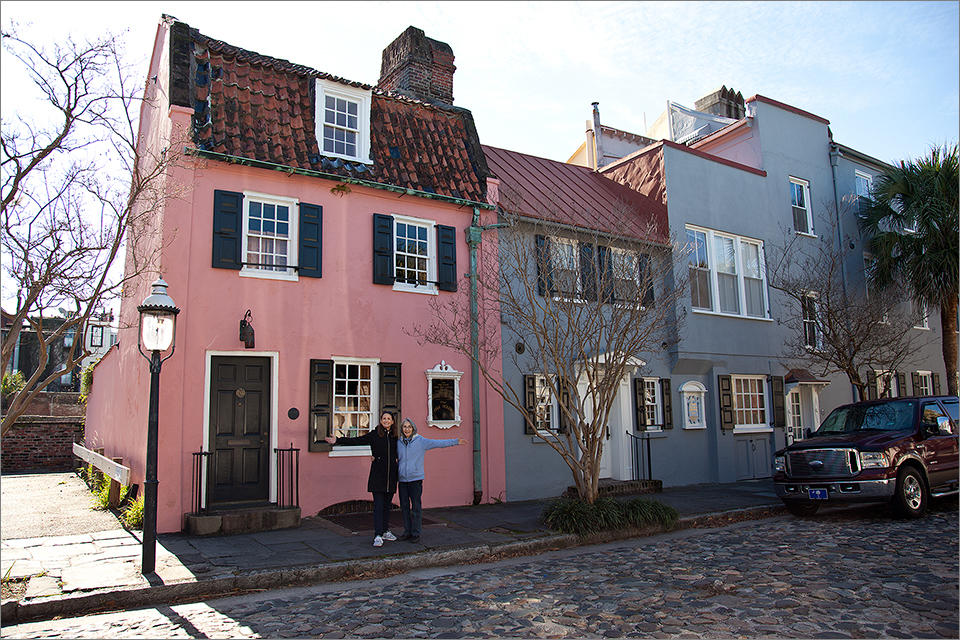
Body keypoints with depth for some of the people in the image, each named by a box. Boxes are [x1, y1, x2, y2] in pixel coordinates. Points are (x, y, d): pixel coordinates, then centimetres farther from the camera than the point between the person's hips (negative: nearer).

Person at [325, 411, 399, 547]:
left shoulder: (395, 437, 11)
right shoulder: (374, 435, 0)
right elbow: (356, 441, -5)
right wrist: (337, 440, -13)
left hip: (391, 476, 4)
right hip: (378, 475, -3)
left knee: (387, 505, 10)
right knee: (378, 505, -6)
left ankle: (385, 531, 22)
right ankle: (378, 535, -5)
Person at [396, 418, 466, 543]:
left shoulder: (420, 441, 0)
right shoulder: (398, 443, 10)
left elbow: (438, 443, -3)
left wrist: (455, 441, -7)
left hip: (416, 479, -3)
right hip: (402, 480, 3)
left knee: (416, 507, -3)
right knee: (404, 507, 8)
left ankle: (416, 533, 5)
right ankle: (407, 532, 18)